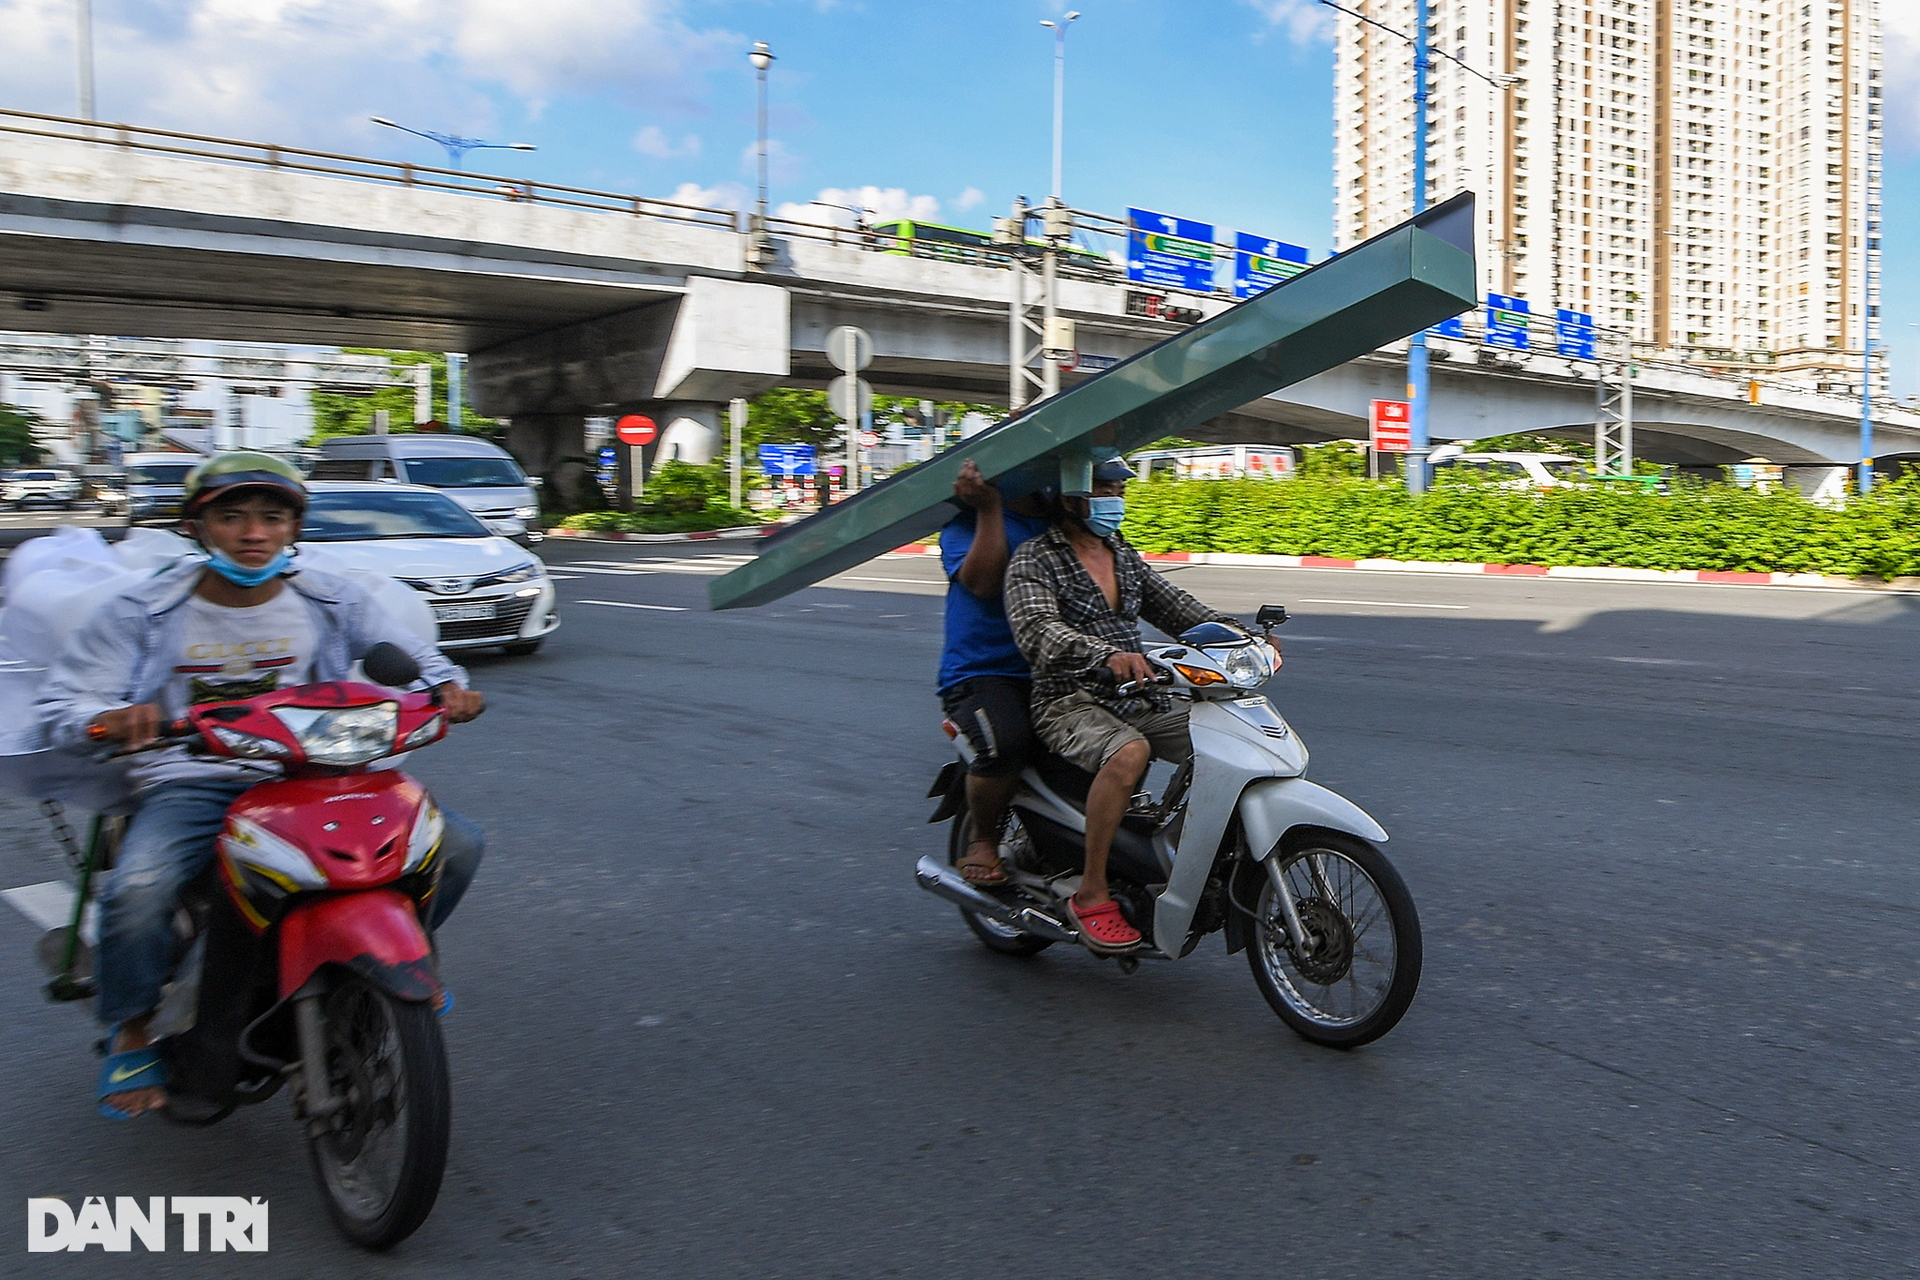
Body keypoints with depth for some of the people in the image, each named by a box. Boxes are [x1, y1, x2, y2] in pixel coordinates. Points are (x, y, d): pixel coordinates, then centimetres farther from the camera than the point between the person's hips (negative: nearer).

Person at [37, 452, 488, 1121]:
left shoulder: (329, 601, 4)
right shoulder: (142, 611, 0)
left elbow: (413, 656, 10)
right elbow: (63, 701, 0)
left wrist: (448, 688, -14)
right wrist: (110, 719, -24)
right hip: (191, 783, -2)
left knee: (457, 843, -14)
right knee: (136, 891, -33)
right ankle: (133, 1031, 0)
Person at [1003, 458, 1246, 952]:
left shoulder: (1125, 556, 19)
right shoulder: (1034, 560, -5)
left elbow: (1175, 607, 17)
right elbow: (1036, 631, -23)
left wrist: (1237, 632, -3)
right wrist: (1108, 655, -41)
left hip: (1139, 698, 7)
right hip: (1070, 702, -7)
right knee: (1128, 753, -36)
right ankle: (1091, 895, -25)